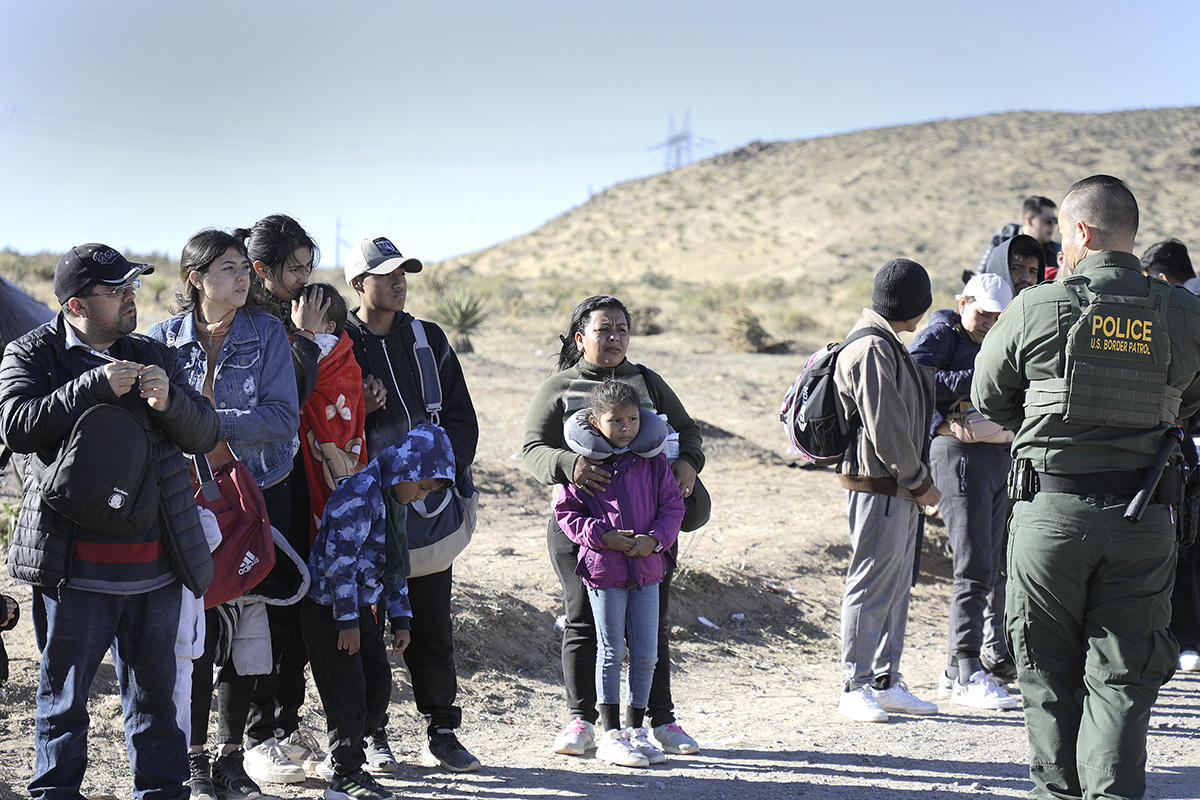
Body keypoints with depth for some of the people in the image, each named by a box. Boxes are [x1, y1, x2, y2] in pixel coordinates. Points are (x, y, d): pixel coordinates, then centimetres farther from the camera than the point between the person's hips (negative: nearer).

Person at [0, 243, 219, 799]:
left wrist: (169, 400, -12)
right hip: (74, 565, -4)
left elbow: (205, 434, 8)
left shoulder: (152, 356, 14)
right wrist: (96, 387, -21)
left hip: (156, 562, 4)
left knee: (155, 695, 11)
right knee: (64, 696, 5)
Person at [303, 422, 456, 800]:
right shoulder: (360, 495, -21)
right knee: (348, 694, -5)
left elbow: (394, 566, 20)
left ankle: (348, 752, 23)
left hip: (361, 609, 9)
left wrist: (401, 619, 16)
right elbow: (339, 560, -24)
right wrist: (348, 621, -22)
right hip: (328, 609, -9)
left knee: (379, 686, 9)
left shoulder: (393, 500, 11)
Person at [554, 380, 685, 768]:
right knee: (611, 652, 3)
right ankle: (611, 735, 11)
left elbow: (672, 505, 7)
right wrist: (601, 535, -15)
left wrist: (656, 538, -11)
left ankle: (635, 729, 20)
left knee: (646, 654, 6)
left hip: (647, 568, 3)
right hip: (603, 569, -3)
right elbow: (566, 511, -1)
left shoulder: (652, 460, 4)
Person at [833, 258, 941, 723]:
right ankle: (855, 688, 3)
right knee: (871, 586, -4)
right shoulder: (871, 349, -18)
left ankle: (886, 682, 23)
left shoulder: (887, 344, 16)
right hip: (879, 487, -11)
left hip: (901, 488, 11)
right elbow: (885, 427, -20)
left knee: (896, 584, 14)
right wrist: (920, 481, -12)